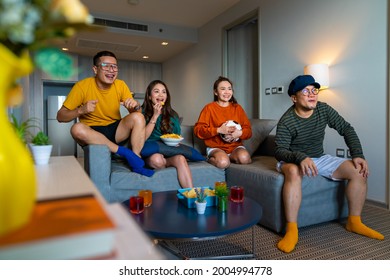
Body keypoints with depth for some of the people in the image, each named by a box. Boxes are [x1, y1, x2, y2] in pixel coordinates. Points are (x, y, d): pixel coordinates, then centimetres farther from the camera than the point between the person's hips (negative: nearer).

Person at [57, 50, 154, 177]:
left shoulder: (120, 85, -2)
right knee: (77, 128, -33)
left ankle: (136, 164, -21)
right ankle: (125, 152, -26)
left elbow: (135, 112, 1)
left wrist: (135, 106, -23)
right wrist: (80, 110, -27)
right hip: (92, 134, -2)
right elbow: (60, 117, -8)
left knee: (138, 117, -23)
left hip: (116, 130, 2)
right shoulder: (82, 86, -11)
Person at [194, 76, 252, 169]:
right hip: (216, 147, -2)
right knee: (223, 163, -32)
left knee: (244, 158, -31)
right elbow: (198, 130, -7)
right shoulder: (209, 108, 1)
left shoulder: (237, 108, 10)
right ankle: (212, 158, -2)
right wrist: (218, 130, -19)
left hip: (235, 146, 2)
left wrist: (240, 133, -16)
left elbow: (248, 130, 8)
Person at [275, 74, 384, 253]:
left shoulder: (324, 109, -5)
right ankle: (291, 230, -36)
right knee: (294, 172, -41)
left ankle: (354, 222, 5)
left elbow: (346, 129, 0)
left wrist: (358, 155, -10)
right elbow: (280, 151, -25)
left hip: (320, 158, 6)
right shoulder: (286, 122, -20)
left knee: (358, 171, -10)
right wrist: (300, 157, -45)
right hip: (294, 160, -5)